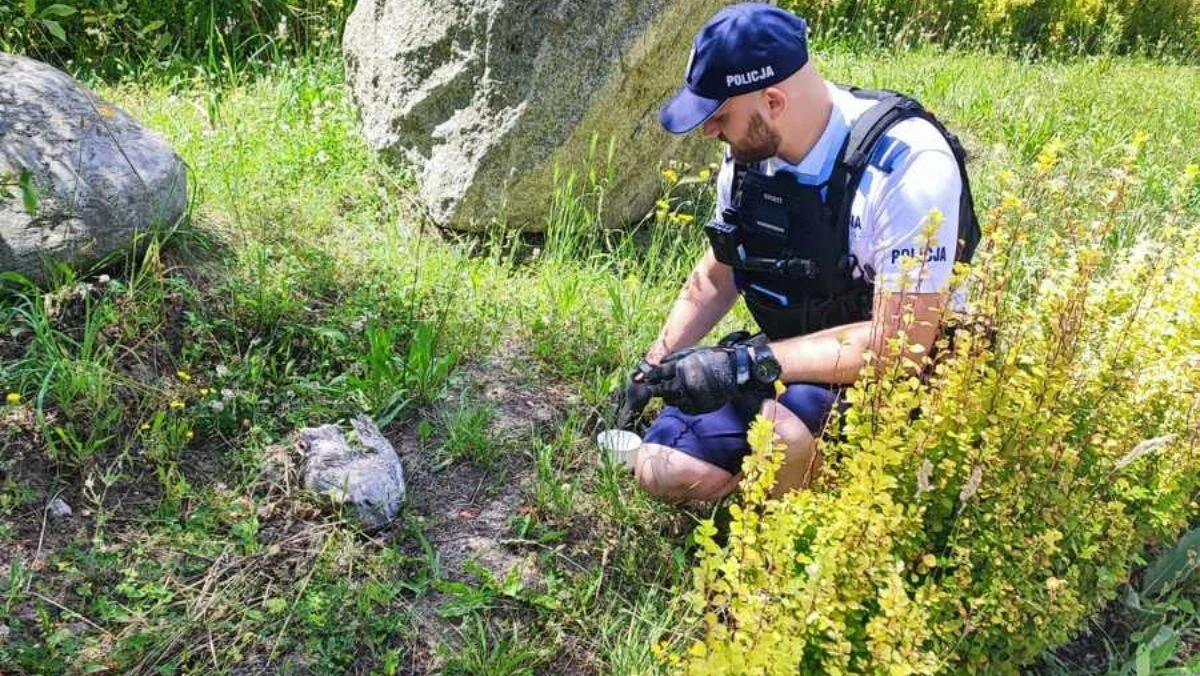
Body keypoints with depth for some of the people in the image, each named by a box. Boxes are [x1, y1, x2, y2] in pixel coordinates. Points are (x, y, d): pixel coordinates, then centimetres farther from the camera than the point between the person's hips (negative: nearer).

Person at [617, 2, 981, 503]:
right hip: (788, 364, 6)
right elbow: (717, 277, 10)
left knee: (782, 431, -36)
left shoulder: (908, 165, -27)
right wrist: (655, 366, 6)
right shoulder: (750, 153, -6)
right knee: (665, 471, -5)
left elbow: (901, 343, -29)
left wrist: (747, 362, -31)